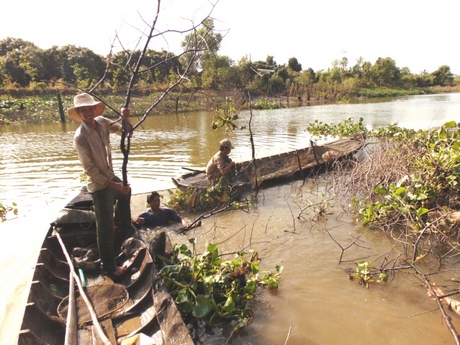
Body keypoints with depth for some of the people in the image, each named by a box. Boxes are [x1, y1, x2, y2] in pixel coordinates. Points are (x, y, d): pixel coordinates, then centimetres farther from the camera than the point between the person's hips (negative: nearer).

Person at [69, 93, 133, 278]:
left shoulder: (101, 122, -4)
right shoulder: (80, 137, -23)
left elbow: (125, 131, -2)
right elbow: (90, 169, -21)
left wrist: (125, 118, -24)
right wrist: (114, 185, -22)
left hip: (110, 176, 8)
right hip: (99, 185, -8)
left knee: (126, 192, 36)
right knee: (106, 228, 1)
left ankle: (121, 222, 59)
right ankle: (109, 266, 17)